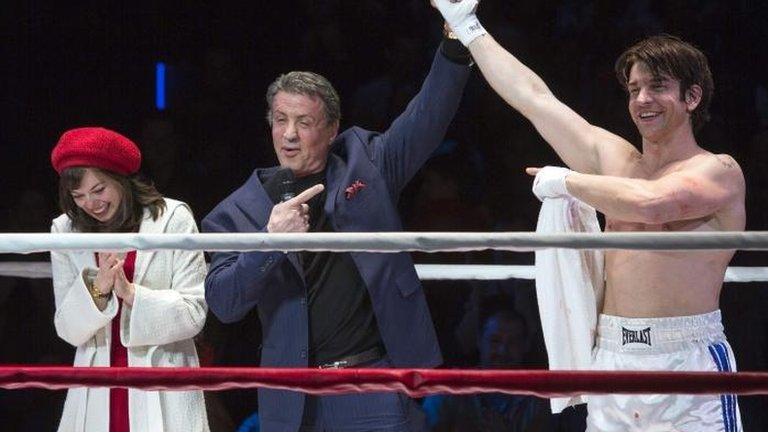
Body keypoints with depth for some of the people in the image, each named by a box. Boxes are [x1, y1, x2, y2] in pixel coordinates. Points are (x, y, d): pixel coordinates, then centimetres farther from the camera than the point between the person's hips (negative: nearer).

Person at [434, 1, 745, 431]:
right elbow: (534, 97, 21)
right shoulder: (613, 157, 15)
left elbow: (649, 202, -20)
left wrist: (567, 181, -6)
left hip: (689, 362, -5)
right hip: (613, 359, 5)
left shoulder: (719, 172, -2)